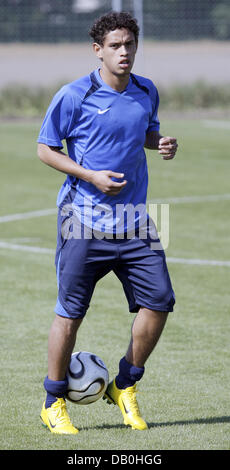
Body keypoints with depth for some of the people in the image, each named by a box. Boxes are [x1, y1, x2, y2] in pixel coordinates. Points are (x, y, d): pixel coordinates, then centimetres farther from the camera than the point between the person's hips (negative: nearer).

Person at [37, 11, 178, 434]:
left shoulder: (146, 92, 7)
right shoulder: (74, 96, -8)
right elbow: (45, 149, -3)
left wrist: (162, 144, 1)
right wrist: (91, 176, -14)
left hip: (133, 221, 5)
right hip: (85, 220, -5)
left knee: (158, 301, -4)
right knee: (70, 311, -1)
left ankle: (125, 387, 17)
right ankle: (53, 402, 15)